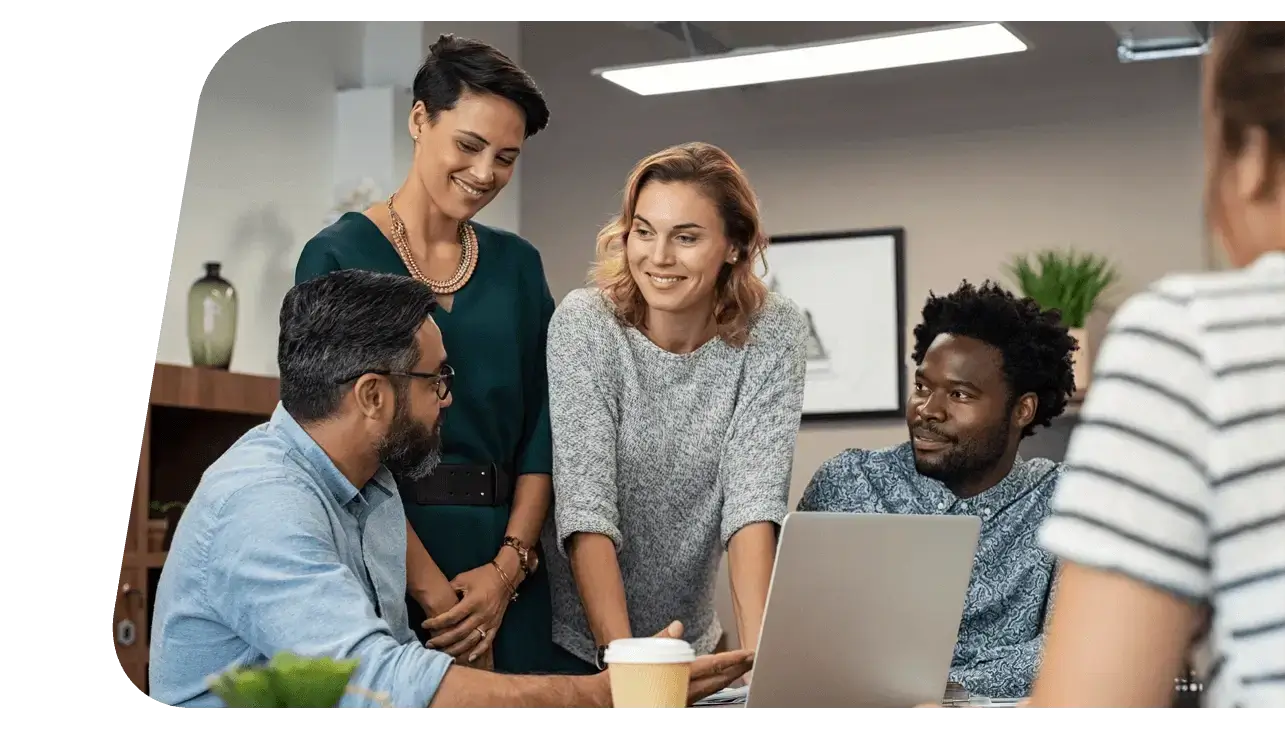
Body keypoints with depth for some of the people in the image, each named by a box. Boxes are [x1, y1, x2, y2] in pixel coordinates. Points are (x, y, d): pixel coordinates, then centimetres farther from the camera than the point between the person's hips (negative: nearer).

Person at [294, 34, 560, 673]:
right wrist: (431, 587, -16)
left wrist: (508, 566, -7)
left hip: (504, 565, 4)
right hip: (384, 561, -4)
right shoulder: (339, 256, -3)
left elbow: (541, 428, 7)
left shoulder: (518, 265, 10)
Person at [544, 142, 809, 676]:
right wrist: (621, 658, -32)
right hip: (574, 639, -2)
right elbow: (585, 500, -23)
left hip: (690, 642, 2)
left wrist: (759, 653, -30)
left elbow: (753, 493, -19)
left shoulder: (771, 333, -11)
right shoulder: (585, 322, -16)